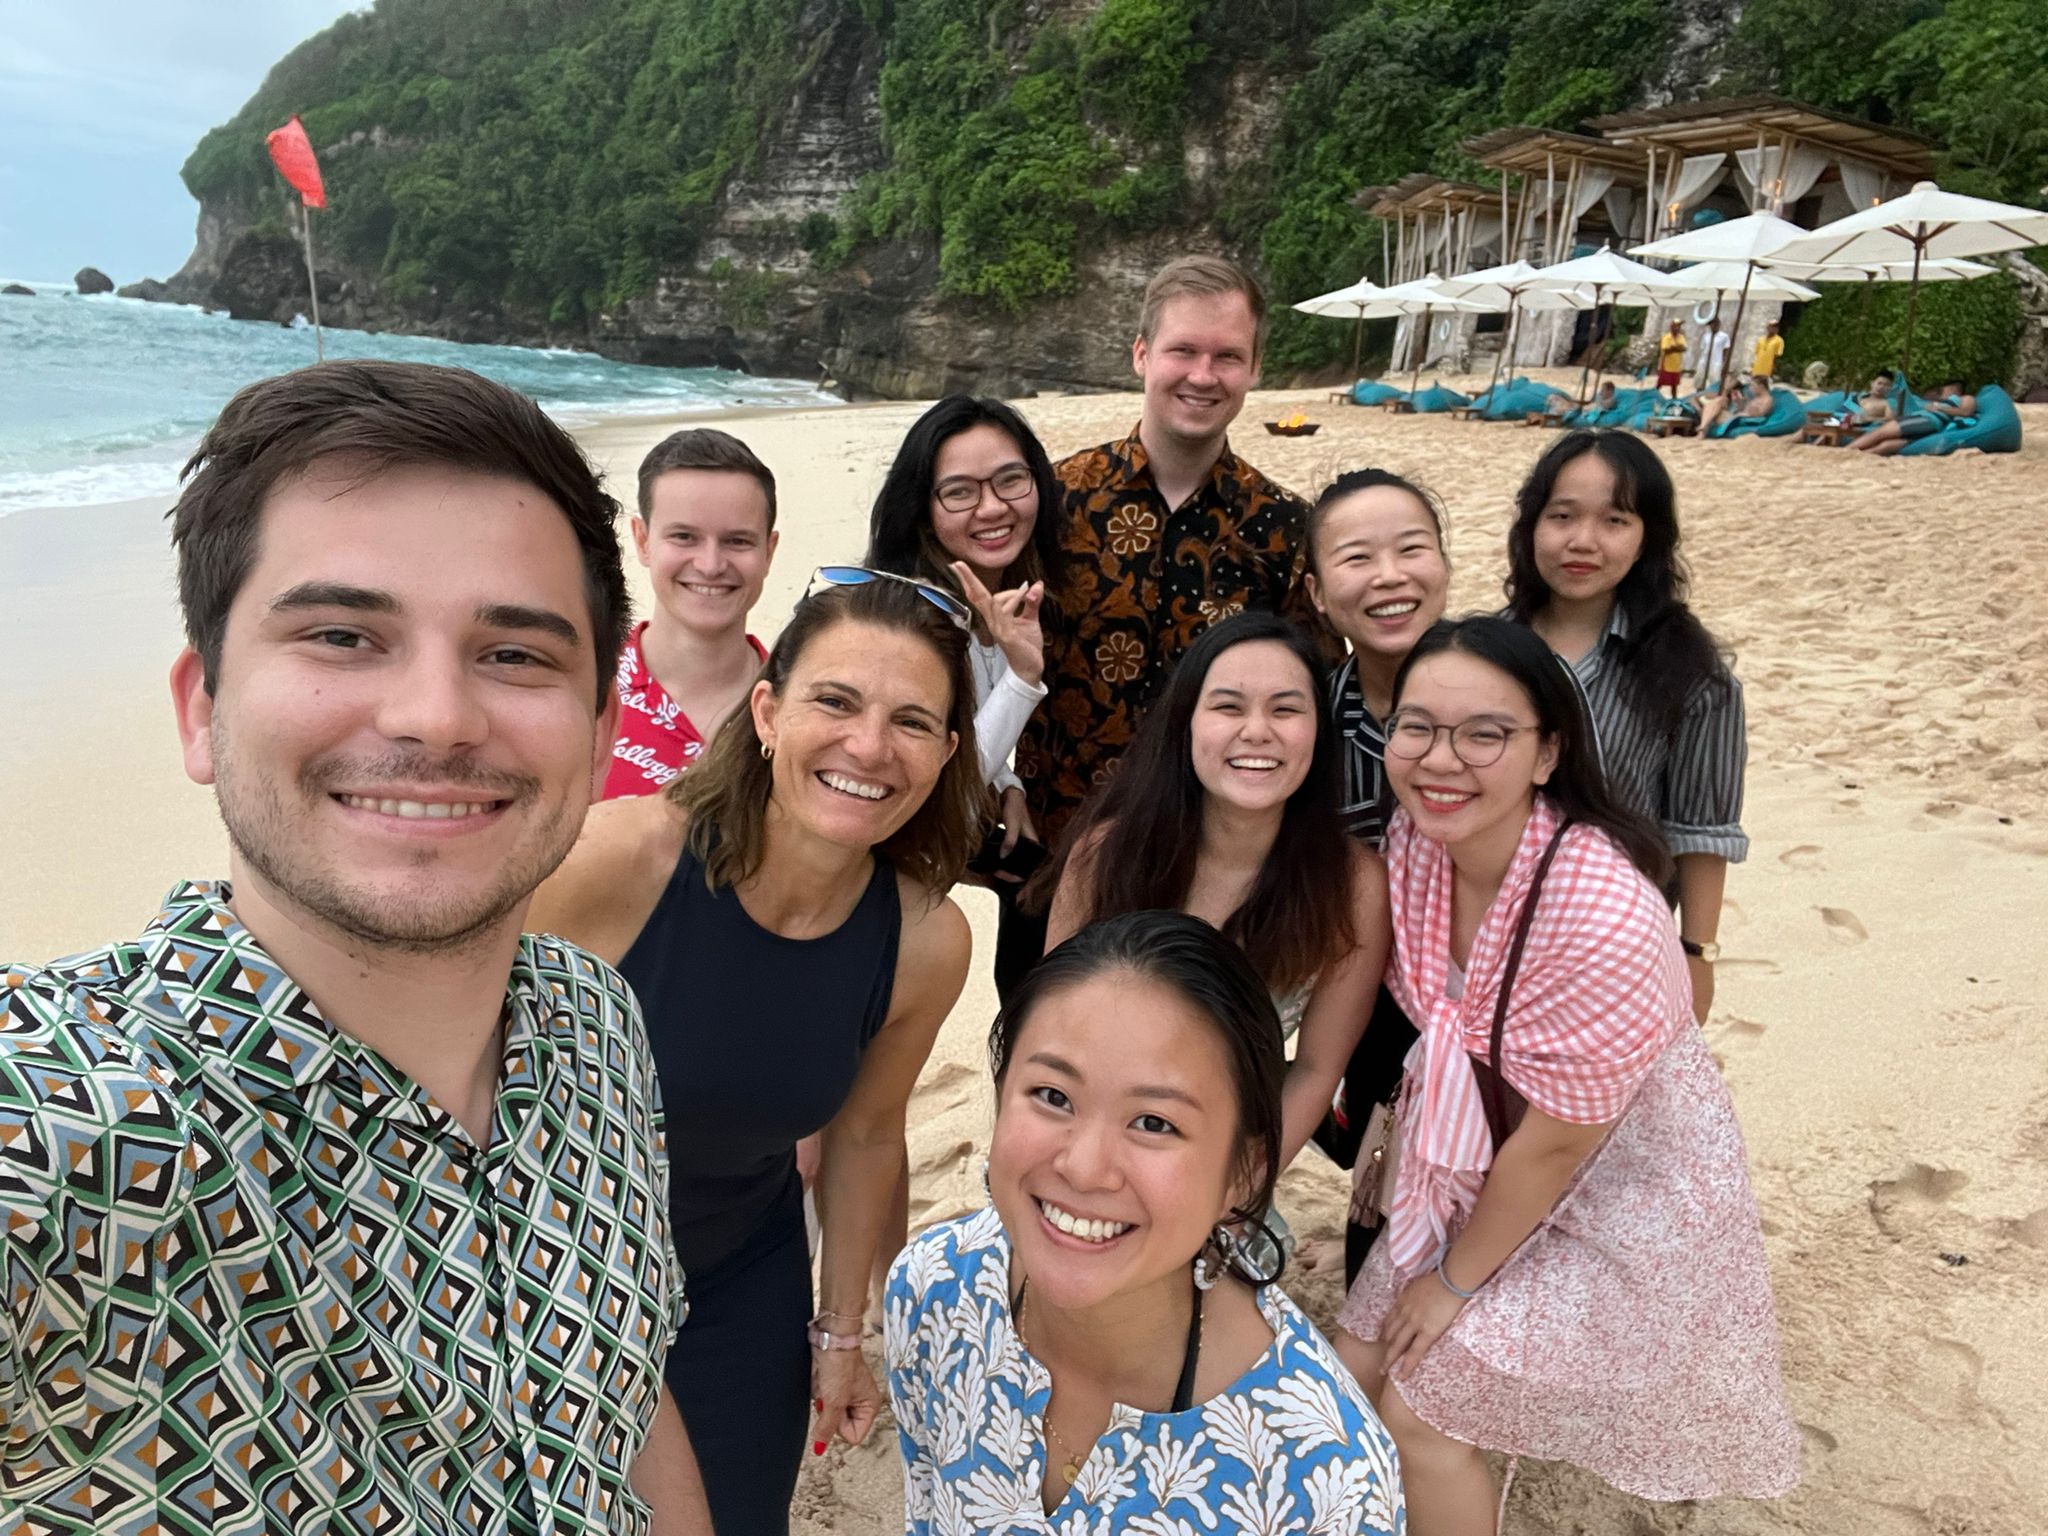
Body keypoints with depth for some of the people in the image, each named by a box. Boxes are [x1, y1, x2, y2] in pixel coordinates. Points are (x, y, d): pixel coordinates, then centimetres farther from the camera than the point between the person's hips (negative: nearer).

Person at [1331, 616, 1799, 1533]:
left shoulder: (1602, 916, -34)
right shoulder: (1413, 843, -13)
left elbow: (1556, 1143, -22)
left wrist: (1456, 1279, -8)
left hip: (1617, 1184, -6)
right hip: (1479, 1162, 6)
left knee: (1418, 1414, 0)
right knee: (1357, 1369, 11)